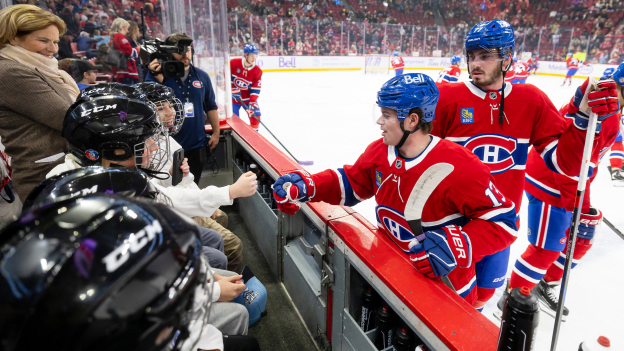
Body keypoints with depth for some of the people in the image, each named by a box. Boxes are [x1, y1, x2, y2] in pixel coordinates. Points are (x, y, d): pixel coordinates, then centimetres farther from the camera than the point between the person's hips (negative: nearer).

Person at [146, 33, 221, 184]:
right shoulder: (156, 74, -6)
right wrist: (156, 77, -29)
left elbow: (211, 107, 11)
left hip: (197, 145, 3)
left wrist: (216, 132, 11)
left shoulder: (201, 76, 3)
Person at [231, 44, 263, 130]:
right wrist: (233, 89, -18)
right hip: (233, 97, -1)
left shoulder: (257, 71, -11)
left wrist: (252, 103, -21)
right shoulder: (233, 63, -16)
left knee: (255, 116, -6)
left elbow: (256, 89, -13)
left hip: (248, 98, 2)